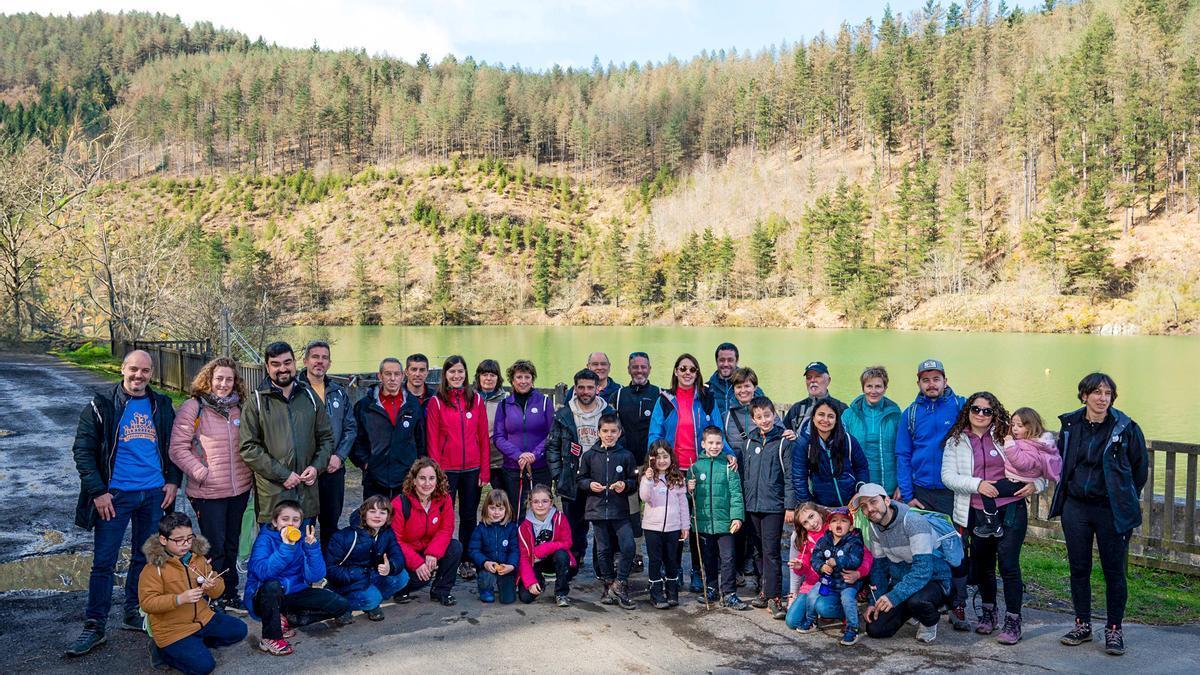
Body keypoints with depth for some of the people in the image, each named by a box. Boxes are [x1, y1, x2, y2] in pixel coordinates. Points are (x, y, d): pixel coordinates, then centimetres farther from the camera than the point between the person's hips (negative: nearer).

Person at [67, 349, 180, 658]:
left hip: (155, 493, 3)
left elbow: (174, 445, 13)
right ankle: (94, 627, 9)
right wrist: (97, 491, -12)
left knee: (144, 557, 12)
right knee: (103, 562, -1)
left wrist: (173, 481, 2)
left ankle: (133, 613, 27)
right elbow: (83, 450, -6)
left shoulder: (161, 405, 6)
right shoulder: (101, 405, -5)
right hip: (115, 494, -3)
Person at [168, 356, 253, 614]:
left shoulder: (238, 408, 8)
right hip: (208, 493, -5)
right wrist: (201, 473, -19)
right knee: (214, 547, 3)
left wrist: (250, 471, 6)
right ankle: (216, 598, 17)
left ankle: (230, 595, 29)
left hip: (239, 489, 5)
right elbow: (178, 448, -11)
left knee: (232, 544, 16)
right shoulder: (192, 408, -9)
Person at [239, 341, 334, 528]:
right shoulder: (256, 402, -1)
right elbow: (249, 448, -7)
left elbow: (326, 437, 14)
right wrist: (282, 475, -14)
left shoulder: (309, 397, 10)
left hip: (308, 492, 4)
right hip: (272, 497, -3)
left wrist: (317, 466, -3)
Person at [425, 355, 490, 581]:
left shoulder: (476, 400, 4)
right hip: (447, 468, -2)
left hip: (472, 469, 2)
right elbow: (432, 439, -3)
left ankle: (466, 561, 22)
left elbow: (483, 437, 4)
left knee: (469, 516, 10)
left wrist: (485, 469, 0)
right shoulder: (436, 402, -1)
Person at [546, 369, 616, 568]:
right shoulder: (564, 415, 2)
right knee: (574, 526, 4)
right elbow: (552, 447, 5)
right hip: (572, 483, 0)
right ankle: (572, 564, 17)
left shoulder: (609, 414, 4)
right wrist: (558, 475, -3)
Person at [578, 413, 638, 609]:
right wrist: (590, 485, -10)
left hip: (620, 510, -1)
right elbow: (581, 480, 10)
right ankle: (608, 585, 23)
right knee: (603, 550, 9)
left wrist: (625, 485, -14)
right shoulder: (589, 455, 3)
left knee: (628, 546, -12)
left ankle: (619, 584, 4)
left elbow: (634, 481, 6)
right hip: (597, 509, 1)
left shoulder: (626, 455, 0)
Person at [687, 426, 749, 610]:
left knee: (727, 558, -2)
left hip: (724, 521, -2)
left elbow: (735, 493, -5)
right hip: (703, 521, 2)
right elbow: (689, 496, 12)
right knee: (708, 558, 15)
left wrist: (737, 516, -13)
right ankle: (711, 588, 29)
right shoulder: (695, 466, 4)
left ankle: (729, 594, 7)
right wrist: (689, 490, -10)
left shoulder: (728, 467, -2)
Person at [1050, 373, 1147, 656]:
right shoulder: (1070, 425, 1)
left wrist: (1127, 499, 6)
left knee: (1114, 571, 4)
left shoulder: (1126, 428, -8)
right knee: (1078, 568, 9)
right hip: (1075, 508, 3)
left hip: (1113, 511, -3)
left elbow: (1140, 467, 3)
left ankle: (1114, 629, 17)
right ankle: (1082, 625, 22)